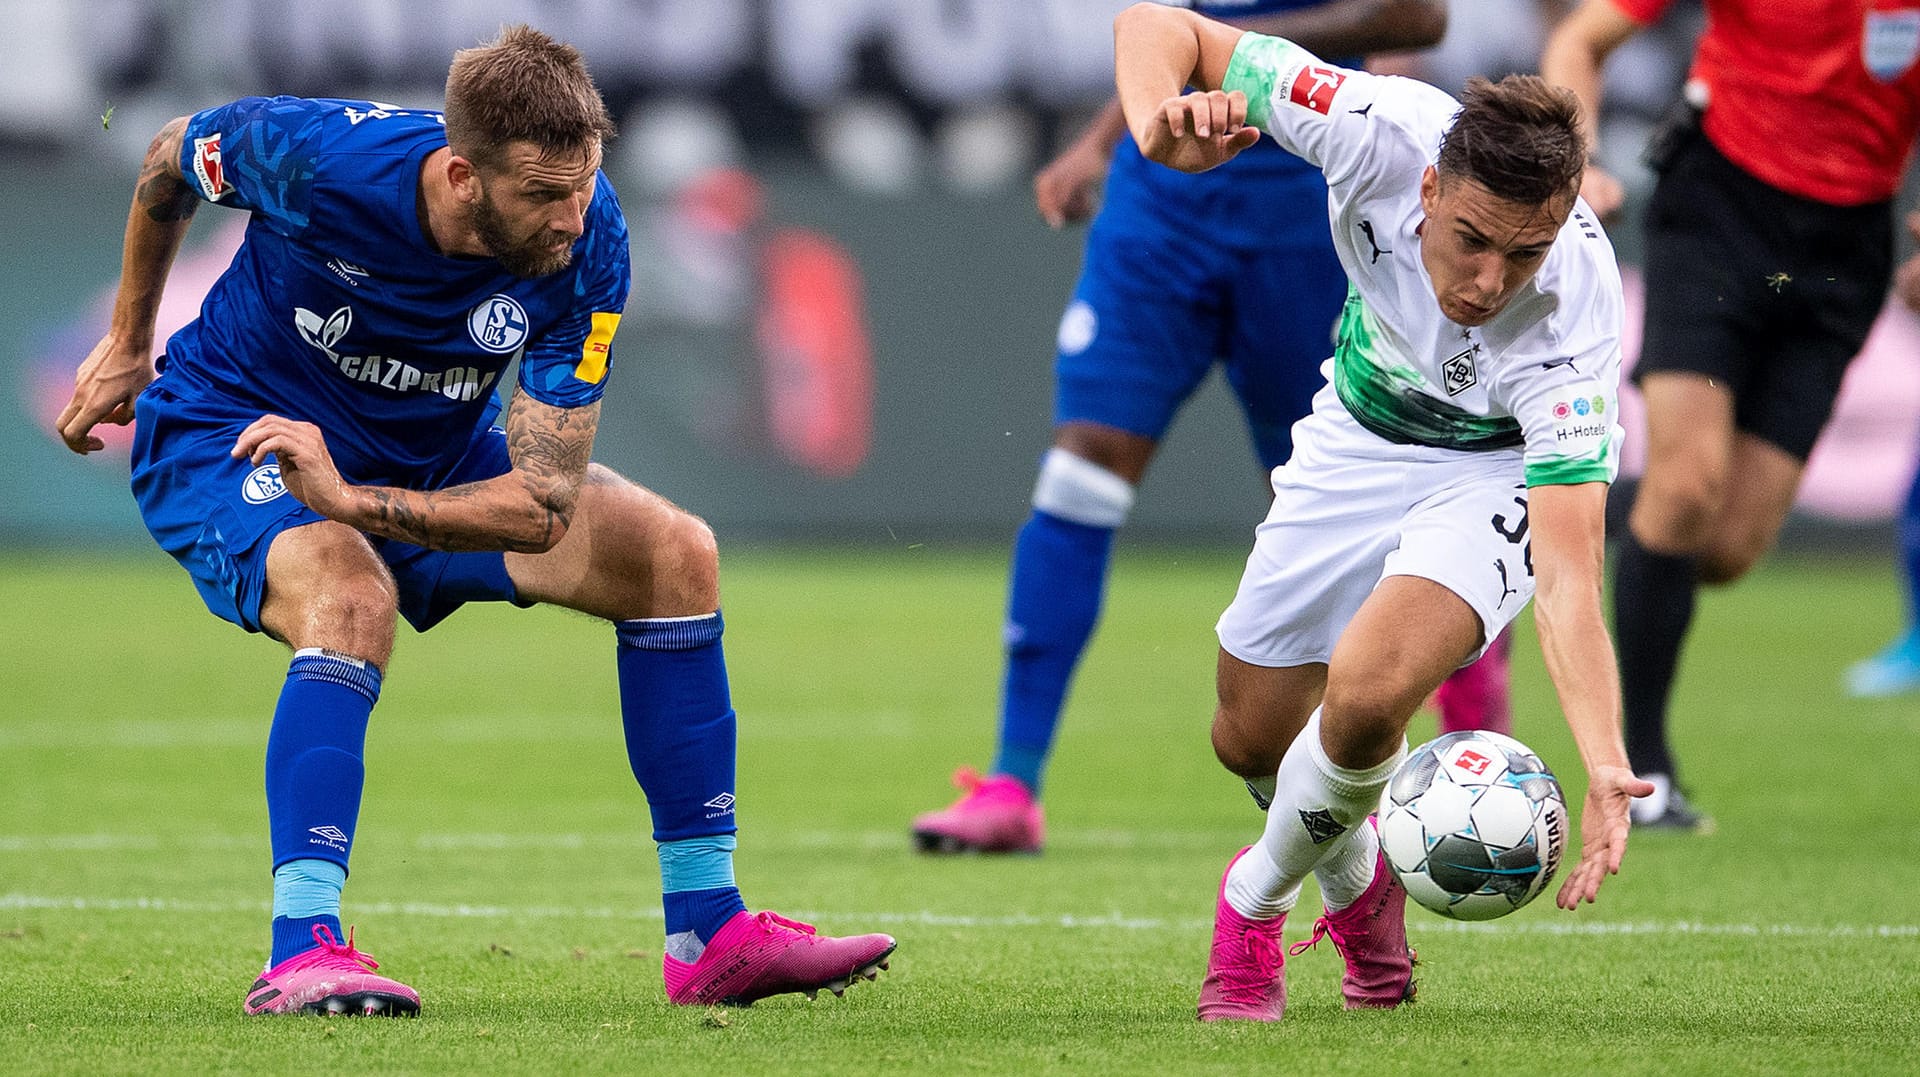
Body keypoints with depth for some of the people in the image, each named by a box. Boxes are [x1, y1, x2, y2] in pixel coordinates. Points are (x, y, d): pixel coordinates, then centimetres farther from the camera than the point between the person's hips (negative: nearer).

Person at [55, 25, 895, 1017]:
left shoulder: (585, 245, -26)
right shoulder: (315, 154, -31)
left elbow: (543, 506, -26)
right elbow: (173, 160, -6)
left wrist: (351, 499, -40)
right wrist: (127, 341, 7)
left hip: (430, 466, 4)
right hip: (229, 436, -4)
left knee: (673, 554, -9)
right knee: (353, 600, -36)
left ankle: (709, 934, -3)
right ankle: (301, 952, -40)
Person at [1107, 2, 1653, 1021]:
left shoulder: (1568, 327, -40)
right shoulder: (1385, 133, -35)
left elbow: (1568, 582, -43)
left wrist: (1605, 767, -58)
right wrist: (1161, 120, -47)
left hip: (1498, 463, -4)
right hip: (1361, 430, 4)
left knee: (1366, 696, -28)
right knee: (1252, 738, 11)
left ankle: (1257, 899, 3)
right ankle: (1356, 881, 47)